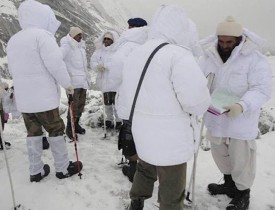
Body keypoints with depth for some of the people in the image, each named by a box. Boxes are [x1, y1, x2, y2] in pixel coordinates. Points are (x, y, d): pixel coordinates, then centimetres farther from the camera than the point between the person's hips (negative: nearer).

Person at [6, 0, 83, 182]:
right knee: (56, 131, 5)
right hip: (44, 97, -7)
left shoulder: (13, 40, 13)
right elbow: (55, 63, -19)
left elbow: (13, 70, 18)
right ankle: (63, 168, 16)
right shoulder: (42, 35, -12)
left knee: (33, 133, 14)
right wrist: (67, 84, -6)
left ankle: (36, 171, 23)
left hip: (23, 98, 7)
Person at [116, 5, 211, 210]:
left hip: (142, 136, 8)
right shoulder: (178, 55, -19)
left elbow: (123, 101, 12)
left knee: (145, 170, 31)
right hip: (170, 141, -7)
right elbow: (197, 103, -22)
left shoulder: (134, 55, 7)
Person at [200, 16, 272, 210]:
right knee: (220, 154, 23)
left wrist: (242, 105, -38)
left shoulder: (255, 59, -16)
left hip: (241, 122, -5)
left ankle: (243, 193, 35)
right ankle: (229, 183, 49)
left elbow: (262, 89, -21)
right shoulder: (210, 56, -1)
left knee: (241, 160, 9)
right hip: (216, 119, 6)